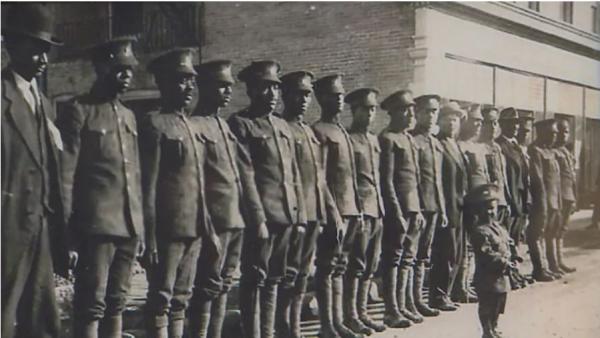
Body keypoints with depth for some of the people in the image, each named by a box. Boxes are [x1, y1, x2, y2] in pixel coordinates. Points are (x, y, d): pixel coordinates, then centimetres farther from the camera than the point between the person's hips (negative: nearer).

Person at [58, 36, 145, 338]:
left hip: (129, 227, 7)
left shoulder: (128, 116, 18)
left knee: (117, 304, 12)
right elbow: (65, 174, -7)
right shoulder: (78, 111, -3)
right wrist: (67, 229, -11)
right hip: (96, 226, -7)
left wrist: (140, 228, 16)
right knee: (92, 305, -4)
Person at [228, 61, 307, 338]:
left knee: (274, 279, 13)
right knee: (255, 279, -2)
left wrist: (300, 214, 12)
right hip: (261, 216, -7)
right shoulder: (240, 124, -5)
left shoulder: (283, 126, 18)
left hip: (286, 215, 7)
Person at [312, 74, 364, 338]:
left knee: (339, 267, 13)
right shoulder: (318, 131, -8)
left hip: (350, 209, 9)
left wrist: (358, 210, 17)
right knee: (327, 267, -3)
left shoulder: (343, 132, 19)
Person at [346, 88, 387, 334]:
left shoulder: (374, 140, 18)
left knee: (370, 266, 11)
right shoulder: (347, 139, -6)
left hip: (377, 210, 8)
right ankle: (351, 316, 2)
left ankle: (362, 312, 19)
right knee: (356, 265, -5)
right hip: (359, 209, -8)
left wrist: (381, 206, 15)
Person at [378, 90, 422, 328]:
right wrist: (397, 214, -16)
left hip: (413, 208, 8)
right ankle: (391, 311, 5)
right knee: (393, 260, -1)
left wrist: (418, 210, 15)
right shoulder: (387, 139, -9)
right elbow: (386, 181, -14)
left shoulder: (409, 138, 17)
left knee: (407, 260, 12)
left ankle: (403, 306, 21)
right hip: (397, 209, -8)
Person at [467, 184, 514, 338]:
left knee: (498, 306, 20)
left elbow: (506, 247, 19)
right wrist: (504, 262, -21)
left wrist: (509, 262, 2)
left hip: (501, 276, 9)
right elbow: (486, 254, -23)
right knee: (487, 307, 2)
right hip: (488, 278, -9)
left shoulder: (499, 228, 12)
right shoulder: (479, 231, -18)